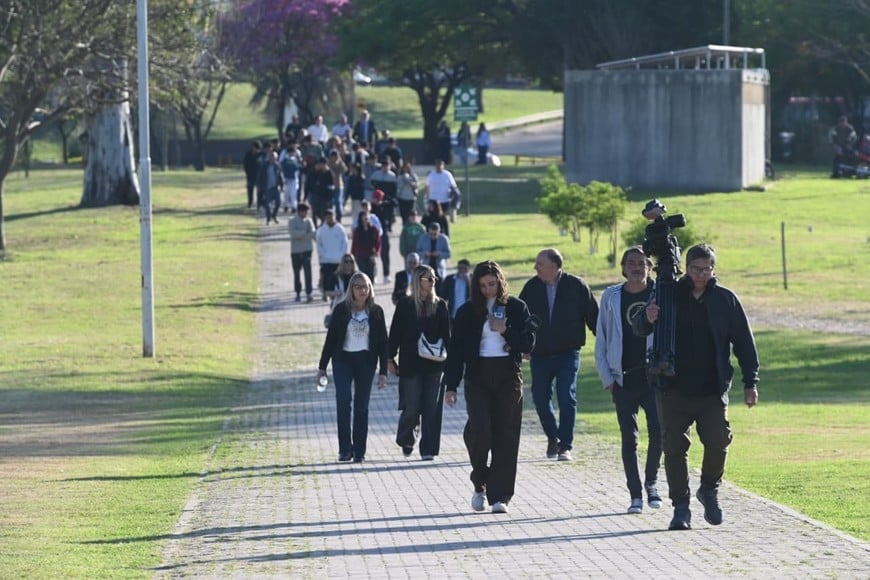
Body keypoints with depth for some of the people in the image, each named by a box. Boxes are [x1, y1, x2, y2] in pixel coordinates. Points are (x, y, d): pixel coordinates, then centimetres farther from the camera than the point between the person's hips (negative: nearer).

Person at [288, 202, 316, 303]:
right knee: (297, 273, 9)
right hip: (295, 250, 0)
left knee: (308, 272, -12)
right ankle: (298, 293, 23)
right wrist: (305, 232, -23)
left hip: (307, 250, 0)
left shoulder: (308, 221, 5)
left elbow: (312, 233, -7)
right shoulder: (292, 221, -1)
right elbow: (293, 233, -17)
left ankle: (308, 293, -14)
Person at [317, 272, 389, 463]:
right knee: (343, 402, -16)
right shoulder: (341, 310, 1)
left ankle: (359, 451, 8)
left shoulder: (376, 312, 4)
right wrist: (322, 366, 5)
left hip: (366, 361, 1)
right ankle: (345, 449, -11)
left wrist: (383, 371, 0)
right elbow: (331, 338, 5)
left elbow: (383, 342, 5)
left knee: (361, 406, 3)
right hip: (343, 360, -1)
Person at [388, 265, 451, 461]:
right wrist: (391, 359, -2)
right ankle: (406, 439, 24)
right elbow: (395, 333, 2)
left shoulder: (439, 305, 7)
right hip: (411, 364, -2)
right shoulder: (405, 305, 0)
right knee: (412, 406, -3)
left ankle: (428, 449, 4)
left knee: (432, 407, -1)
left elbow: (446, 335, 9)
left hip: (434, 364, 2)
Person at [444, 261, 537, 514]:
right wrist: (451, 386, -1)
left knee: (506, 437, -2)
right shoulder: (467, 312, 5)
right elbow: (456, 350, 4)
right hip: (478, 377, -1)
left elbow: (528, 342, 2)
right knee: (479, 430, -16)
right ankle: (480, 483, 8)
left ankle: (499, 496, 2)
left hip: (508, 376, 1)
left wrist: (506, 331, -14)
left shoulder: (516, 308, 5)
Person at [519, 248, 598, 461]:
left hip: (568, 354, -3)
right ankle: (553, 437, 31)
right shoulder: (532, 287, 2)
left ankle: (565, 446, -4)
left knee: (567, 399, -10)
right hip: (540, 354, 3)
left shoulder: (577, 286, -6)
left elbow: (593, 316, -1)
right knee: (540, 398, 6)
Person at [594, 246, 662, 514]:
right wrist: (607, 378, 2)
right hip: (623, 380, 1)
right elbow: (601, 341, 8)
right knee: (629, 439, 4)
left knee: (658, 432, -10)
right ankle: (635, 494, 10)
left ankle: (651, 482, 13)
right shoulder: (612, 297, 4)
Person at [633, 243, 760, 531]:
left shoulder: (726, 300, 5)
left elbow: (744, 343, 10)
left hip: (713, 391, 0)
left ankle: (710, 489, 16)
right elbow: (638, 327, 1)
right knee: (674, 447, -1)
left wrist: (750, 383, 5)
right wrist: (647, 319, -24)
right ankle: (681, 507, 7)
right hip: (674, 389, 0)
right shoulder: (670, 296, 4)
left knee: (718, 441, -10)